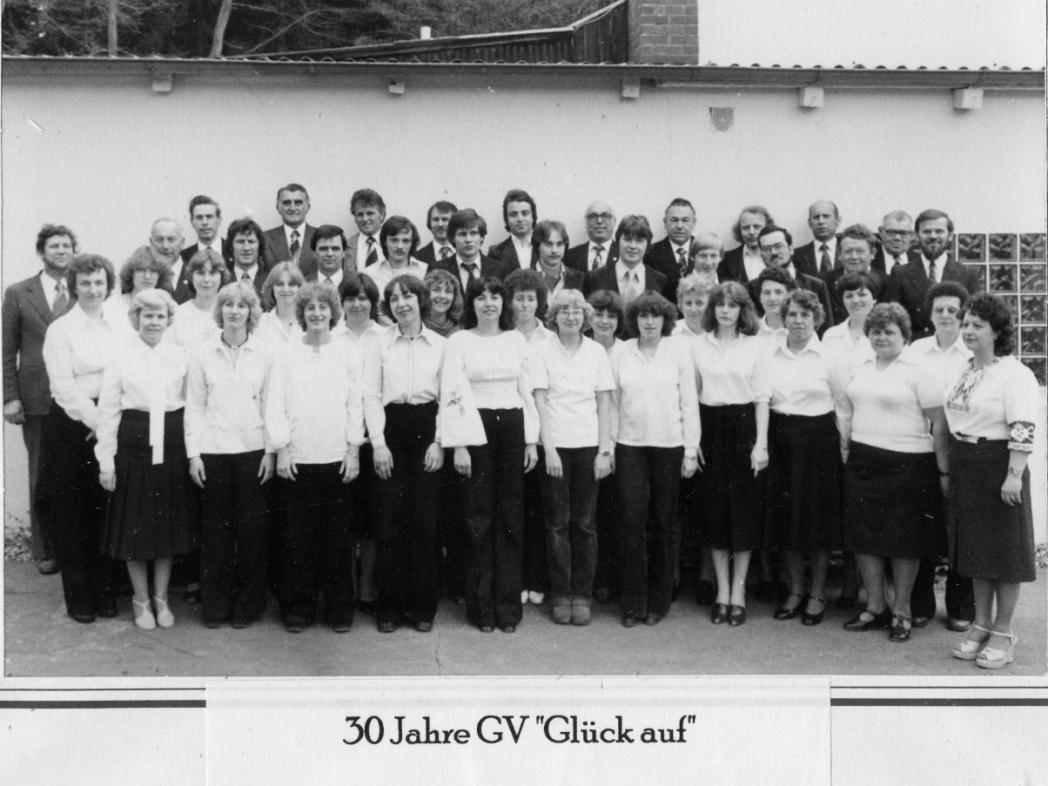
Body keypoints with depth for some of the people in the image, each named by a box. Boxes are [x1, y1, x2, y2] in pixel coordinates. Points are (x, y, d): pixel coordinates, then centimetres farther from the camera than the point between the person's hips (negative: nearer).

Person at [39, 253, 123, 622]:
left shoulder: (122, 322, 6)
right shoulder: (60, 329, -1)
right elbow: (64, 385, -7)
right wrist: (95, 420, -14)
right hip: (72, 426, -2)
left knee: (106, 511, 7)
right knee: (72, 514, 4)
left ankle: (105, 592, 20)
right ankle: (78, 597, 16)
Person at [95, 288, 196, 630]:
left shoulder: (181, 357, 2)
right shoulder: (120, 360, -1)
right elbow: (108, 412, -1)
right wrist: (106, 462, -3)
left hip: (172, 445, 1)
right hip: (134, 445, -1)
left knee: (170, 522, 10)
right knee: (135, 524, 6)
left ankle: (161, 597, 26)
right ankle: (141, 600, 24)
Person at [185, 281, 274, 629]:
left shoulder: (264, 355, 4)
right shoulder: (202, 355, 4)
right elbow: (194, 406, 5)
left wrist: (271, 450, -2)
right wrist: (193, 453, -1)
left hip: (252, 450, 0)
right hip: (212, 451, 0)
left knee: (251, 528, 2)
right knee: (215, 528, 4)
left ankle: (247, 605, 15)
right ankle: (215, 606, 16)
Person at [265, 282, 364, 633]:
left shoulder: (349, 352, 6)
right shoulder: (286, 355, 6)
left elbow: (356, 404, 5)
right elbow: (275, 406, 5)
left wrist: (354, 450, 0)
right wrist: (282, 449, -2)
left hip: (338, 458, 0)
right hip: (298, 459, 0)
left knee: (338, 535, 3)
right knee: (300, 535, 3)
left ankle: (339, 608, 14)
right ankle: (298, 608, 14)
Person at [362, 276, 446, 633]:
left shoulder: (440, 345, 5)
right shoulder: (378, 343, 5)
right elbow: (371, 396, 2)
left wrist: (439, 442, -6)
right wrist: (378, 443, -6)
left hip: (428, 431, 0)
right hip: (391, 430, 0)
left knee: (425, 521, 1)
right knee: (390, 520, 0)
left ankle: (423, 606, 13)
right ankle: (388, 606, 10)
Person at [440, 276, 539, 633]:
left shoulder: (517, 340, 11)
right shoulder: (459, 341, 1)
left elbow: (527, 391, 12)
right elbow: (452, 394, -5)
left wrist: (531, 440, 6)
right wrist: (459, 446, -12)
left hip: (512, 428, 3)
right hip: (476, 429, -3)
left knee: (511, 517, 4)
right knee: (479, 519, 1)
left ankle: (508, 604, 13)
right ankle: (482, 605, 11)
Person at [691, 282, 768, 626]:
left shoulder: (754, 346, 3)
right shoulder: (698, 345, 5)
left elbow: (762, 397, 1)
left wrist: (761, 443, -7)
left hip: (744, 427, -1)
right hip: (710, 427, 1)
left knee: (744, 510, 1)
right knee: (714, 509, 3)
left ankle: (738, 590, 12)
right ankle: (722, 590, 14)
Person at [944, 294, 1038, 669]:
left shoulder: (1015, 374, -13)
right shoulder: (964, 371, 11)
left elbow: (1022, 431, -18)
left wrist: (1014, 476, -23)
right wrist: (948, 469, 16)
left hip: (998, 466, -7)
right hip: (965, 468, 7)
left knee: (1005, 550, 3)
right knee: (975, 546, 13)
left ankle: (1003, 632, 13)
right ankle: (981, 625, 25)